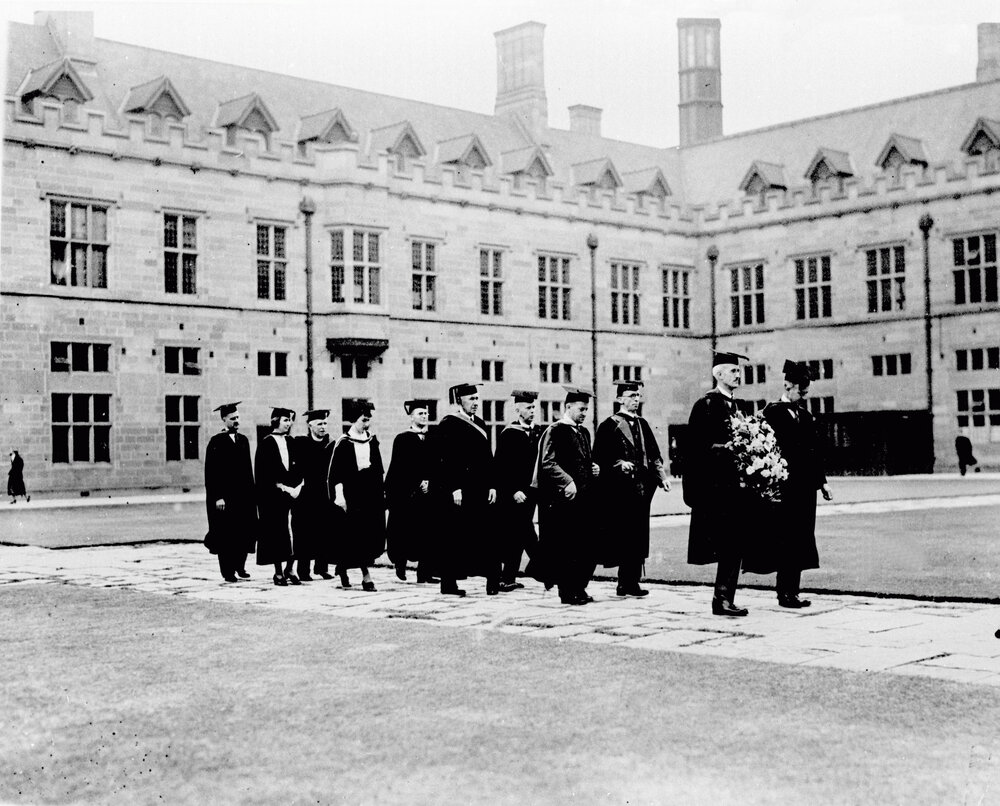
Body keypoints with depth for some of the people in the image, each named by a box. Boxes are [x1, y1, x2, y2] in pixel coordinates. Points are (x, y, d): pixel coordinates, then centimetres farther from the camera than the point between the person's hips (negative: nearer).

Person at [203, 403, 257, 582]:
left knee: (246, 531, 3)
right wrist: (218, 497, -17)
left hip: (243, 494, 5)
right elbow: (211, 472, -11)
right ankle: (228, 571, 10)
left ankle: (240, 565, 18)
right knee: (226, 534, 1)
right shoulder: (216, 442, -7)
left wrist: (251, 493, 7)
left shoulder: (243, 440, 10)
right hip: (224, 495, -5)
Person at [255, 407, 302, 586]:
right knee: (276, 533, -2)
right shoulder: (266, 443, -2)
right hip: (272, 495, -4)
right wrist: (282, 487, -14)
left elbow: (300, 468, 11)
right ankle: (278, 573, 7)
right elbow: (264, 473, -8)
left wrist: (298, 486, -7)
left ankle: (289, 570, 7)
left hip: (292, 491, 4)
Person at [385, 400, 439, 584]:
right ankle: (400, 562, 22)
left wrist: (429, 482, -7)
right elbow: (401, 468, -7)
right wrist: (418, 484, -13)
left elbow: (437, 464, 9)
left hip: (429, 491, 4)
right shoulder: (402, 439, 0)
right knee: (406, 532, -1)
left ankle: (425, 572, -2)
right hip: (406, 493, -3)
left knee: (427, 532, -3)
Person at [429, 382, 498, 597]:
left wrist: (491, 486, 10)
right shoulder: (447, 425, -7)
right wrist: (455, 489, -19)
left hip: (479, 490, 7)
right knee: (453, 537, -2)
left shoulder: (479, 425, 16)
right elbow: (444, 459, -14)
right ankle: (448, 582, 5)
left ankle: (492, 580, 5)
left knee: (485, 535, 4)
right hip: (457, 492, -7)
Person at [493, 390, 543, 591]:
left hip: (529, 492, 5)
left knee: (515, 537, 8)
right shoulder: (508, 434, -8)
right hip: (510, 495, -5)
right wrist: (514, 491, -17)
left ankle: (508, 578, 13)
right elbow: (502, 467, -11)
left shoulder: (538, 433, 9)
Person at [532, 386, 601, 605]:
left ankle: (579, 588, 16)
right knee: (567, 547, -3)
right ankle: (567, 592, 4)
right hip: (565, 497, -8)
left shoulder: (584, 433, 17)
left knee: (587, 547, 7)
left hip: (584, 497, 8)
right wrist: (567, 481, -26)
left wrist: (593, 468, 6)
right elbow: (548, 462, -16)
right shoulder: (554, 432, -8)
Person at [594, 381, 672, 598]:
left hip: (642, 487, 7)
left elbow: (654, 455, 18)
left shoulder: (642, 425, 18)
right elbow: (599, 456, -8)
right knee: (625, 535, -8)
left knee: (638, 536, 6)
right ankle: (627, 583, -3)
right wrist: (619, 464, -21)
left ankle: (629, 582, 12)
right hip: (620, 488, -6)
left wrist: (662, 476, 5)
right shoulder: (610, 425, -2)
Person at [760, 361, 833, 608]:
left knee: (800, 539, 7)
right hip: (786, 485, -7)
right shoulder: (773, 412, -6)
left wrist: (822, 481, 15)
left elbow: (815, 450, 19)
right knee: (786, 539, -5)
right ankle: (785, 592, 1)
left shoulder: (804, 415, 16)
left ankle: (792, 591, 13)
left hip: (806, 486, 7)